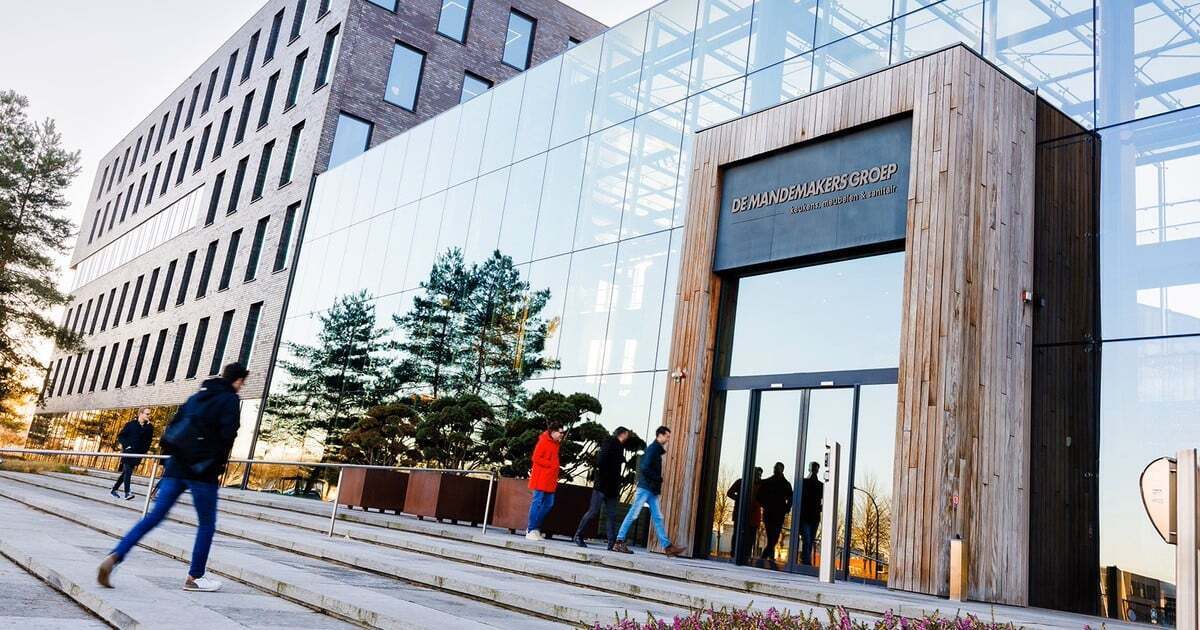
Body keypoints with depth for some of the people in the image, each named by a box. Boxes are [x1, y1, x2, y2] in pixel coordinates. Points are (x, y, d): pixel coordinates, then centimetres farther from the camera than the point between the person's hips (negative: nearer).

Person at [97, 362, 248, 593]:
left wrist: (176, 453, 19)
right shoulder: (229, 400, -4)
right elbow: (227, 434, -15)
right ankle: (194, 578, 10)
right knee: (207, 524, 6)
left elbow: (173, 425, 16)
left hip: (177, 466, 6)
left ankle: (114, 557, -6)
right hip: (203, 470, -6)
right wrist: (219, 463, -2)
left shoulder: (197, 396, 17)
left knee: (155, 516, 8)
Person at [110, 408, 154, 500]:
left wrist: (144, 451, 0)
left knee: (125, 472, 10)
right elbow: (120, 436, 3)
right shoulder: (131, 424, -1)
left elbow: (149, 440, 10)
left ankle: (114, 489, 24)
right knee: (127, 471, -15)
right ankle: (127, 493, -20)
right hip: (128, 452, -4)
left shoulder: (149, 427, 7)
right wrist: (125, 445, -11)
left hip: (138, 454, 4)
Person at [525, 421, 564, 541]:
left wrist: (556, 476, 9)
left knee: (549, 504, 9)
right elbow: (536, 458, -16)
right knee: (537, 502, -6)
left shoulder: (556, 443, 15)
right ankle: (531, 531, 0)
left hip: (550, 480, 9)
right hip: (541, 479, -9)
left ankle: (535, 527, 17)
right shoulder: (544, 442, -10)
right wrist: (551, 465, -15)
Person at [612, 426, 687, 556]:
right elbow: (645, 468, -20)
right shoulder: (652, 448, -10)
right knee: (633, 514, -6)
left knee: (658, 518, 5)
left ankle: (667, 546, 3)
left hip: (652, 490, 10)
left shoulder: (657, 449, 19)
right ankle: (619, 542, -2)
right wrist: (659, 478, -11)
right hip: (645, 488, -10)